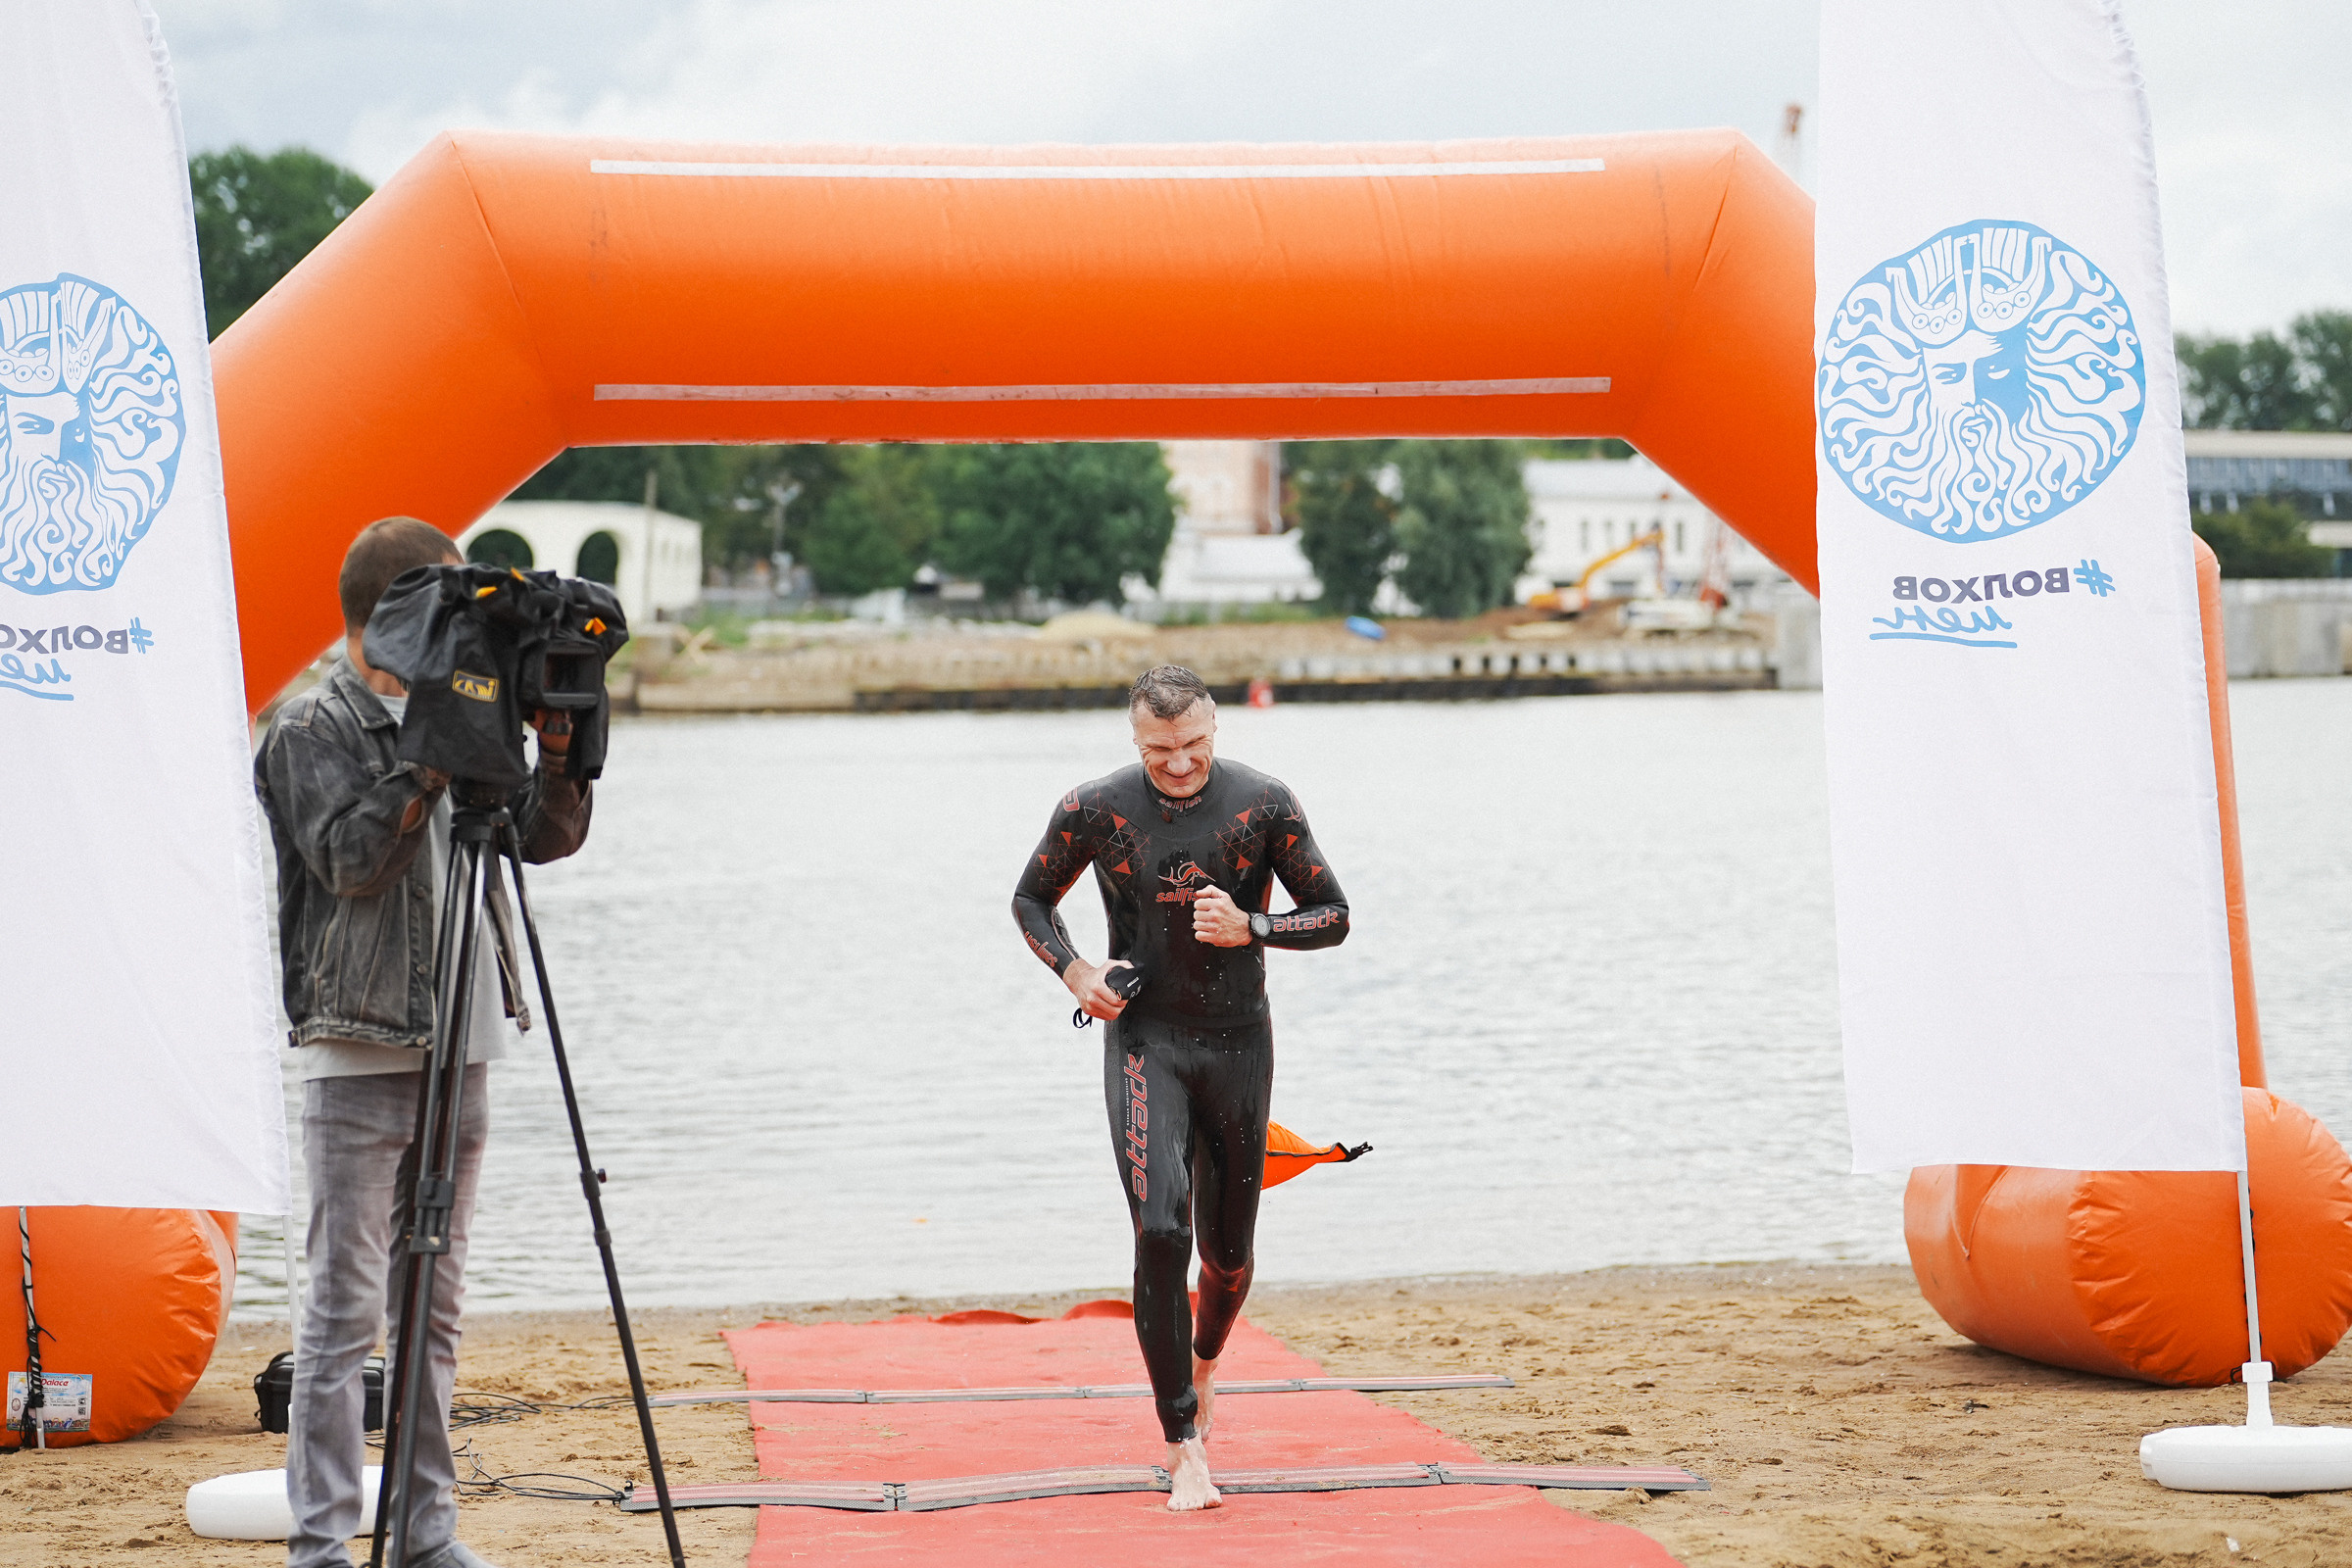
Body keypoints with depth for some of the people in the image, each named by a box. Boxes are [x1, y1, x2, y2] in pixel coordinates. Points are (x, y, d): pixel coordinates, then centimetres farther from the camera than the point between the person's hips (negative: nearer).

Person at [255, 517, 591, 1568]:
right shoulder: (312, 730, -4)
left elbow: (548, 837, 10)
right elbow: (352, 859, -17)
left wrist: (556, 745, -5)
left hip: (458, 1045, 6)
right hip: (357, 1050, -6)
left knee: (434, 1303, 9)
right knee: (346, 1307, -7)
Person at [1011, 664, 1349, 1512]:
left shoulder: (1264, 804, -7)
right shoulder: (1095, 810, -7)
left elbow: (1334, 917, 0)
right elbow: (1031, 899, 10)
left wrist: (1249, 928, -18)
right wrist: (1074, 971, -8)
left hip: (1239, 1044, 1)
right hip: (1143, 1039, -1)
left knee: (1227, 1249, 11)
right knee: (1161, 1234, -17)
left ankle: (1205, 1360, 45)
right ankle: (1183, 1446, -13)